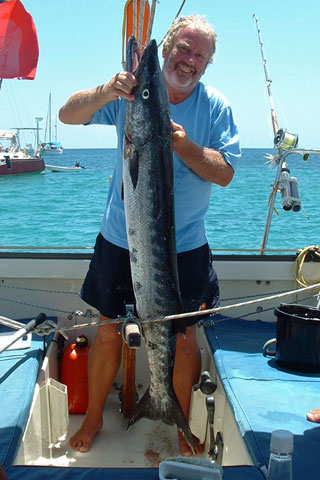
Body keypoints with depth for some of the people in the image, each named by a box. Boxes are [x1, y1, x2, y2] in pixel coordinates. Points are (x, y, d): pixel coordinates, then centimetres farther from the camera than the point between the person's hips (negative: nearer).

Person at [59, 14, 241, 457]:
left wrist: (180, 144, -27)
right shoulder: (132, 92, -3)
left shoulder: (216, 108, -4)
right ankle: (93, 417, 32)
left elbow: (225, 173, -11)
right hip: (120, 241, 1)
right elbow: (68, 115, -10)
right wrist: (105, 92, -30)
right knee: (108, 332, 11)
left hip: (184, 247, 0)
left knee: (184, 337, 9)